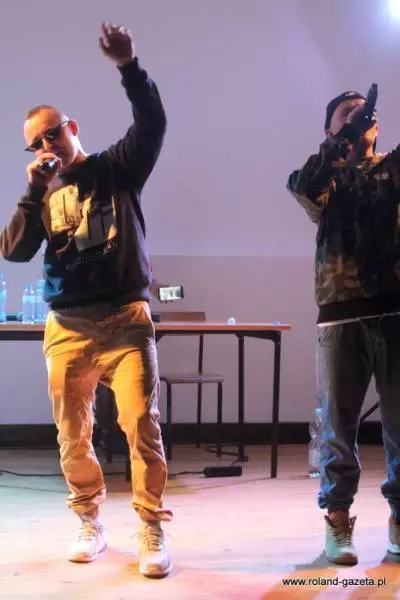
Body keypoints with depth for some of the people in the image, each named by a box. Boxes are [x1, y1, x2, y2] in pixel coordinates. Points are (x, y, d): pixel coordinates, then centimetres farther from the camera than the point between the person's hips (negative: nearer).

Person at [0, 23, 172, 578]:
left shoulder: (116, 169, 5)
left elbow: (152, 124, -12)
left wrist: (129, 67, -26)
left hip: (125, 321, -3)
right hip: (67, 328, 3)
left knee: (142, 424, -9)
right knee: (73, 434, 6)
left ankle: (152, 531, 0)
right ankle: (89, 522, 23)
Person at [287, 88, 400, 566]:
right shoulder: (327, 177, 12)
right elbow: (301, 187, -10)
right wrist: (344, 136, -13)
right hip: (342, 316, 0)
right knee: (338, 425, 4)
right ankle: (338, 522, 13)